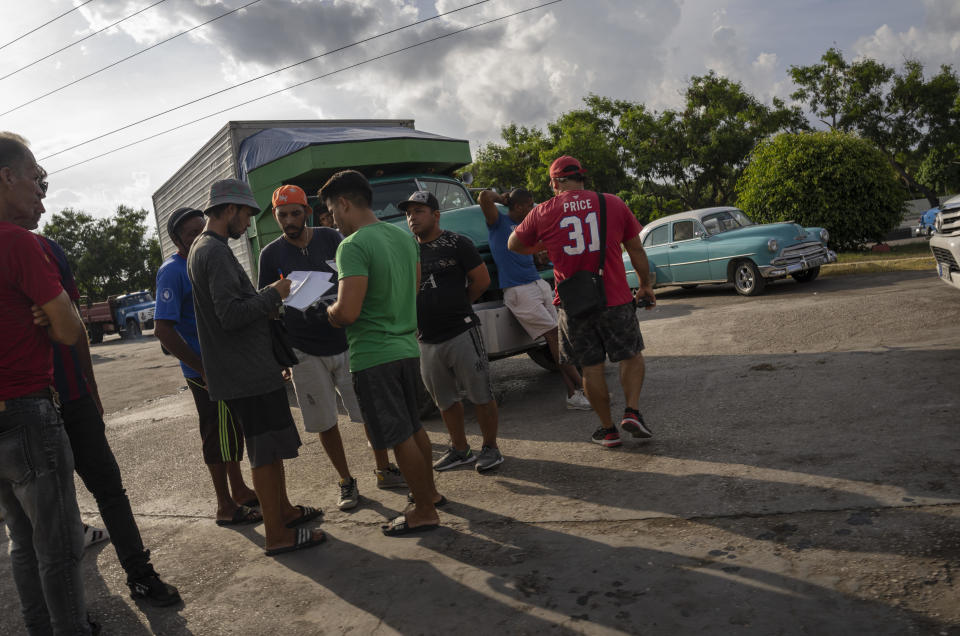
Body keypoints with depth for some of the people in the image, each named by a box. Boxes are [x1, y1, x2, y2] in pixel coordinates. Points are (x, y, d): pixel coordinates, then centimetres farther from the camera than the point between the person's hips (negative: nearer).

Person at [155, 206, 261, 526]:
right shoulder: (173, 271, -15)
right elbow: (163, 329, -21)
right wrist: (204, 368, -22)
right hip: (205, 372, -9)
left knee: (232, 429, 18)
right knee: (218, 434, 0)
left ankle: (239, 490, 32)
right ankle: (226, 507, 12)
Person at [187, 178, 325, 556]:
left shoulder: (203, 249, 17)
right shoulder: (215, 253, -18)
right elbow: (231, 314, -26)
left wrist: (266, 307, 10)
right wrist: (272, 295, -14)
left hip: (246, 369, 11)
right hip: (247, 372, -11)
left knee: (271, 446, 20)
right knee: (266, 452, -3)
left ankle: (284, 510, 33)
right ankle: (277, 535, 6)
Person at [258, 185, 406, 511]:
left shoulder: (330, 238, 2)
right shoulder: (272, 254, 0)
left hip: (345, 342, 1)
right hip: (305, 351, -1)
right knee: (325, 422, 6)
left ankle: (384, 471, 21)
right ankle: (346, 482, 22)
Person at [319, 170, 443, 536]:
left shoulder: (353, 247, -18)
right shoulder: (403, 237, 8)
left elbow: (347, 312, -24)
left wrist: (330, 311, -3)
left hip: (373, 355, -8)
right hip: (407, 346, 8)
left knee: (399, 437, 3)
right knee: (412, 427, 22)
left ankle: (424, 512, 14)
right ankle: (429, 491, 35)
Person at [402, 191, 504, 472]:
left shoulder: (457, 244, -4)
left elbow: (482, 280, -3)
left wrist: (456, 304, 3)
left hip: (462, 333, -5)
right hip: (427, 341, 6)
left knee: (481, 394, 1)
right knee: (445, 400, 14)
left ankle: (490, 447, 16)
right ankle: (460, 449, 29)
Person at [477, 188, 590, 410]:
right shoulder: (499, 222, -1)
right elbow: (485, 197, -18)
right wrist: (501, 198, 0)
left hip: (539, 284, 8)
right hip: (518, 291, -8)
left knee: (556, 339, -1)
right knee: (554, 336, -10)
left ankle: (573, 394, -2)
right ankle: (582, 387, -6)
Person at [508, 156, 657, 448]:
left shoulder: (543, 213, -1)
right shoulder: (613, 204, 1)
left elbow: (514, 245, 13)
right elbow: (637, 251, 8)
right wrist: (646, 285, 20)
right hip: (615, 299, 0)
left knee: (591, 367, 12)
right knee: (632, 356, 19)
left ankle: (608, 429, 19)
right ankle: (632, 411, 4)